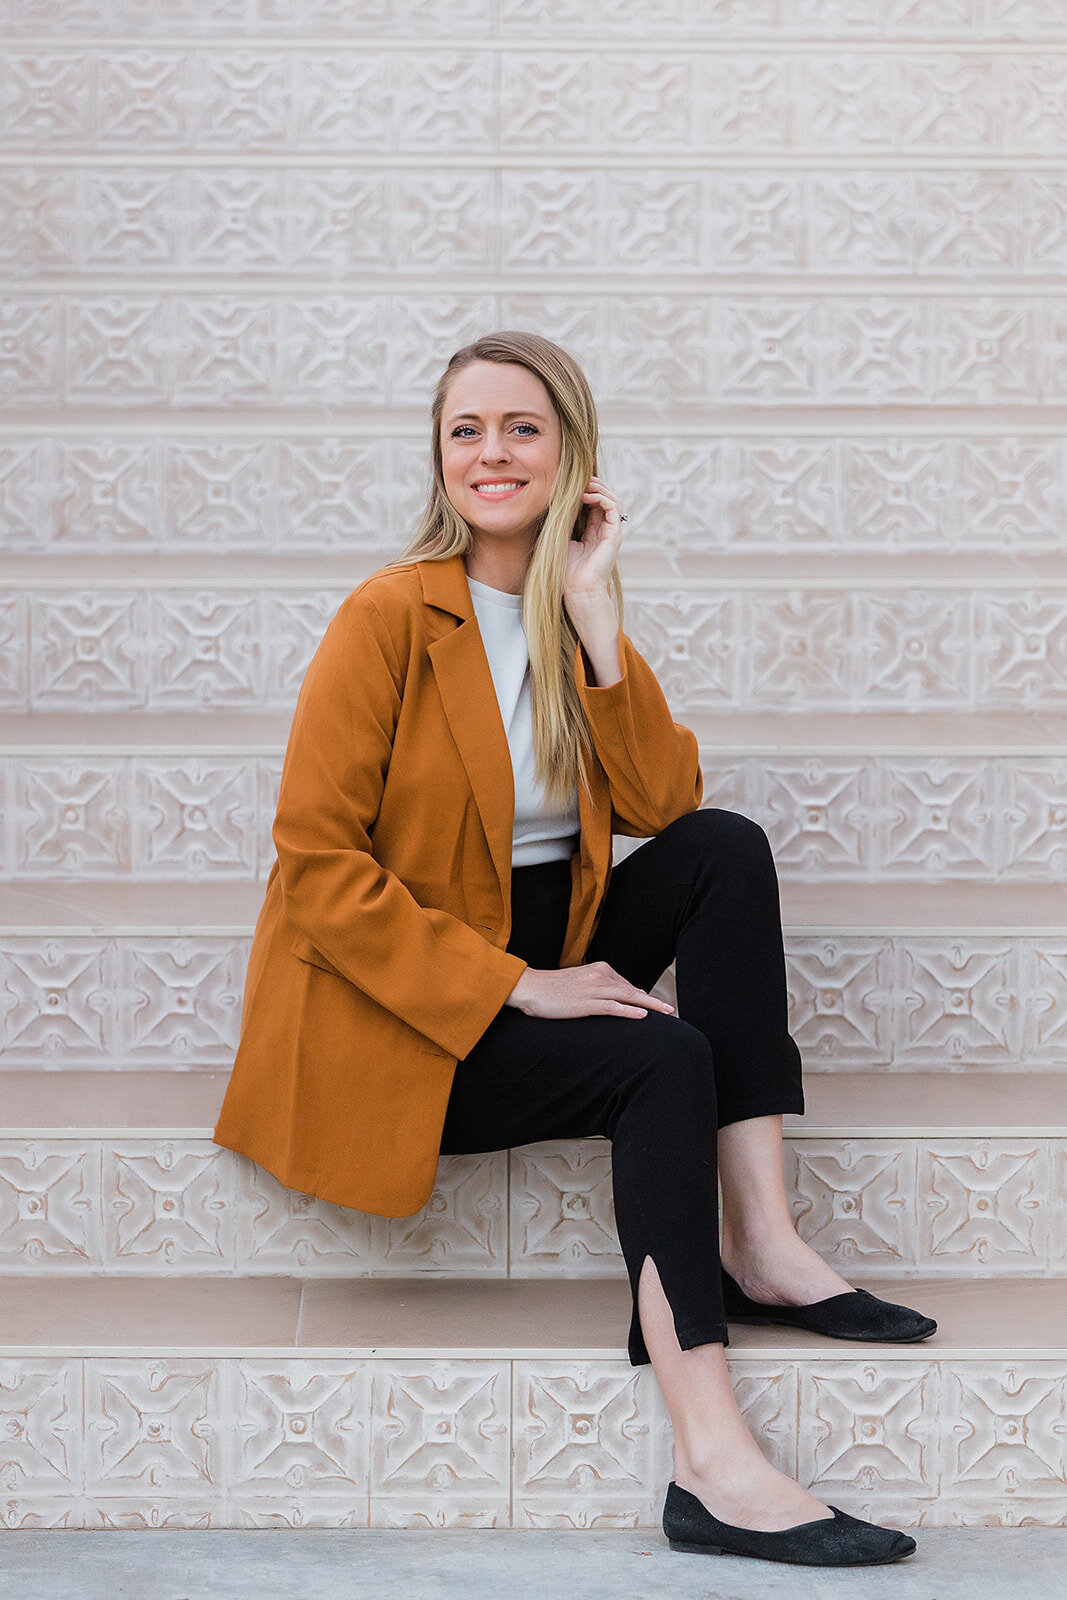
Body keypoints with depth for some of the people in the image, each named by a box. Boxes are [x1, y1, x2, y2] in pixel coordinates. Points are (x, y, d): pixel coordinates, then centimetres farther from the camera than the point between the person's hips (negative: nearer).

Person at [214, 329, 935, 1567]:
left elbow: (664, 803, -7)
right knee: (661, 1060, -26)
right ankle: (711, 1464, -31)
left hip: (537, 961, 6)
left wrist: (595, 616, -14)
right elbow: (314, 863, -18)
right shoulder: (389, 616, -13)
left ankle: (756, 1245, -18)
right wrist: (513, 984, -21)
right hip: (393, 1017, -6)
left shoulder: (573, 613, 7)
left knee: (727, 849, -13)